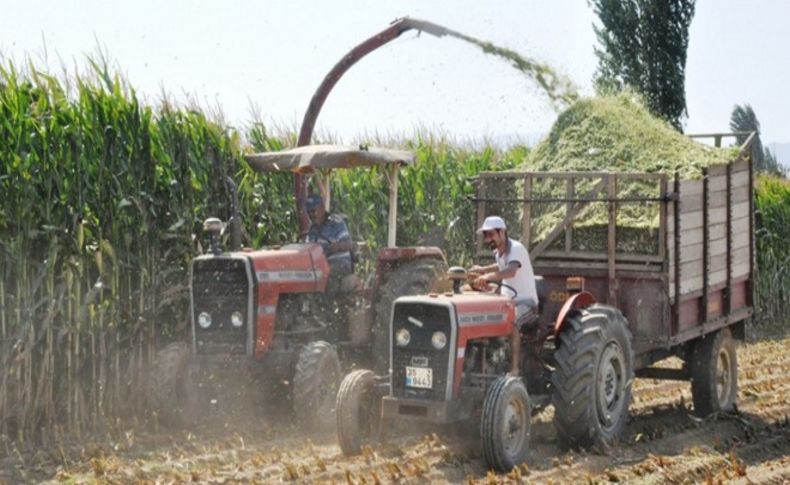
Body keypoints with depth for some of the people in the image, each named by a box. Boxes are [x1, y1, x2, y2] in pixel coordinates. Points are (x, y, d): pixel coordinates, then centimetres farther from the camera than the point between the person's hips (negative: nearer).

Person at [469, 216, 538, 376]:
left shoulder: (516, 248, -18)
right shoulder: (498, 253, 8)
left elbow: (511, 271, -39)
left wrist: (488, 276, -54)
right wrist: (483, 270, 17)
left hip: (525, 301, -9)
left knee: (510, 321, -36)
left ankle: (515, 368, -37)